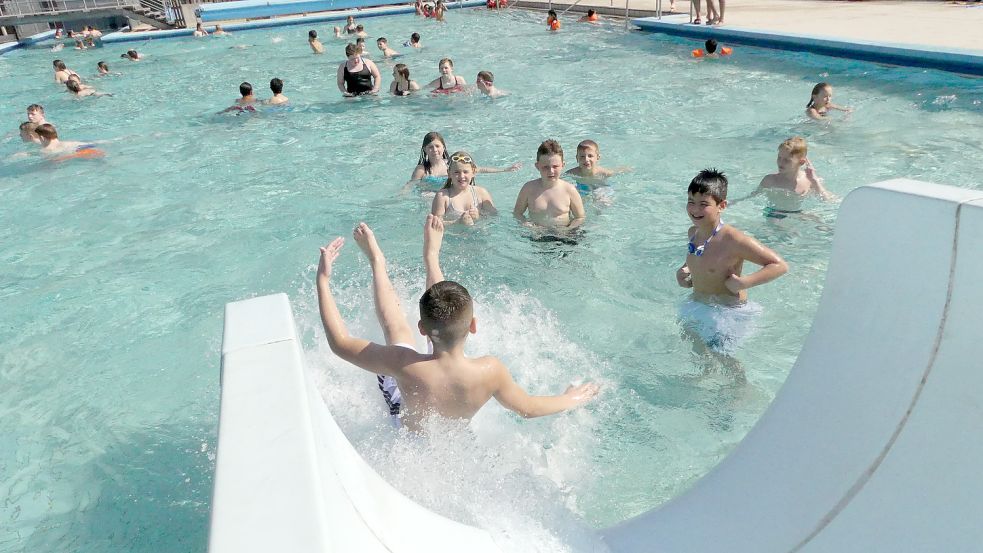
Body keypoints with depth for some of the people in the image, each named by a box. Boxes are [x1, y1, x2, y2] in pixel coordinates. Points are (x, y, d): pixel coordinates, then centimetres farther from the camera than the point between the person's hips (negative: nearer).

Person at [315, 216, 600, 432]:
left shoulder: (404, 365, -46)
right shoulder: (490, 371, -42)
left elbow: (340, 342, -33)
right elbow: (528, 408, -21)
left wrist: (323, 279, -25)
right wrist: (573, 399, -4)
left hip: (406, 425, -2)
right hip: (458, 430, 2)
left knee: (395, 325, 7)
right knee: (451, 308, 9)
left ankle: (377, 262, 34)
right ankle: (431, 256, 34)